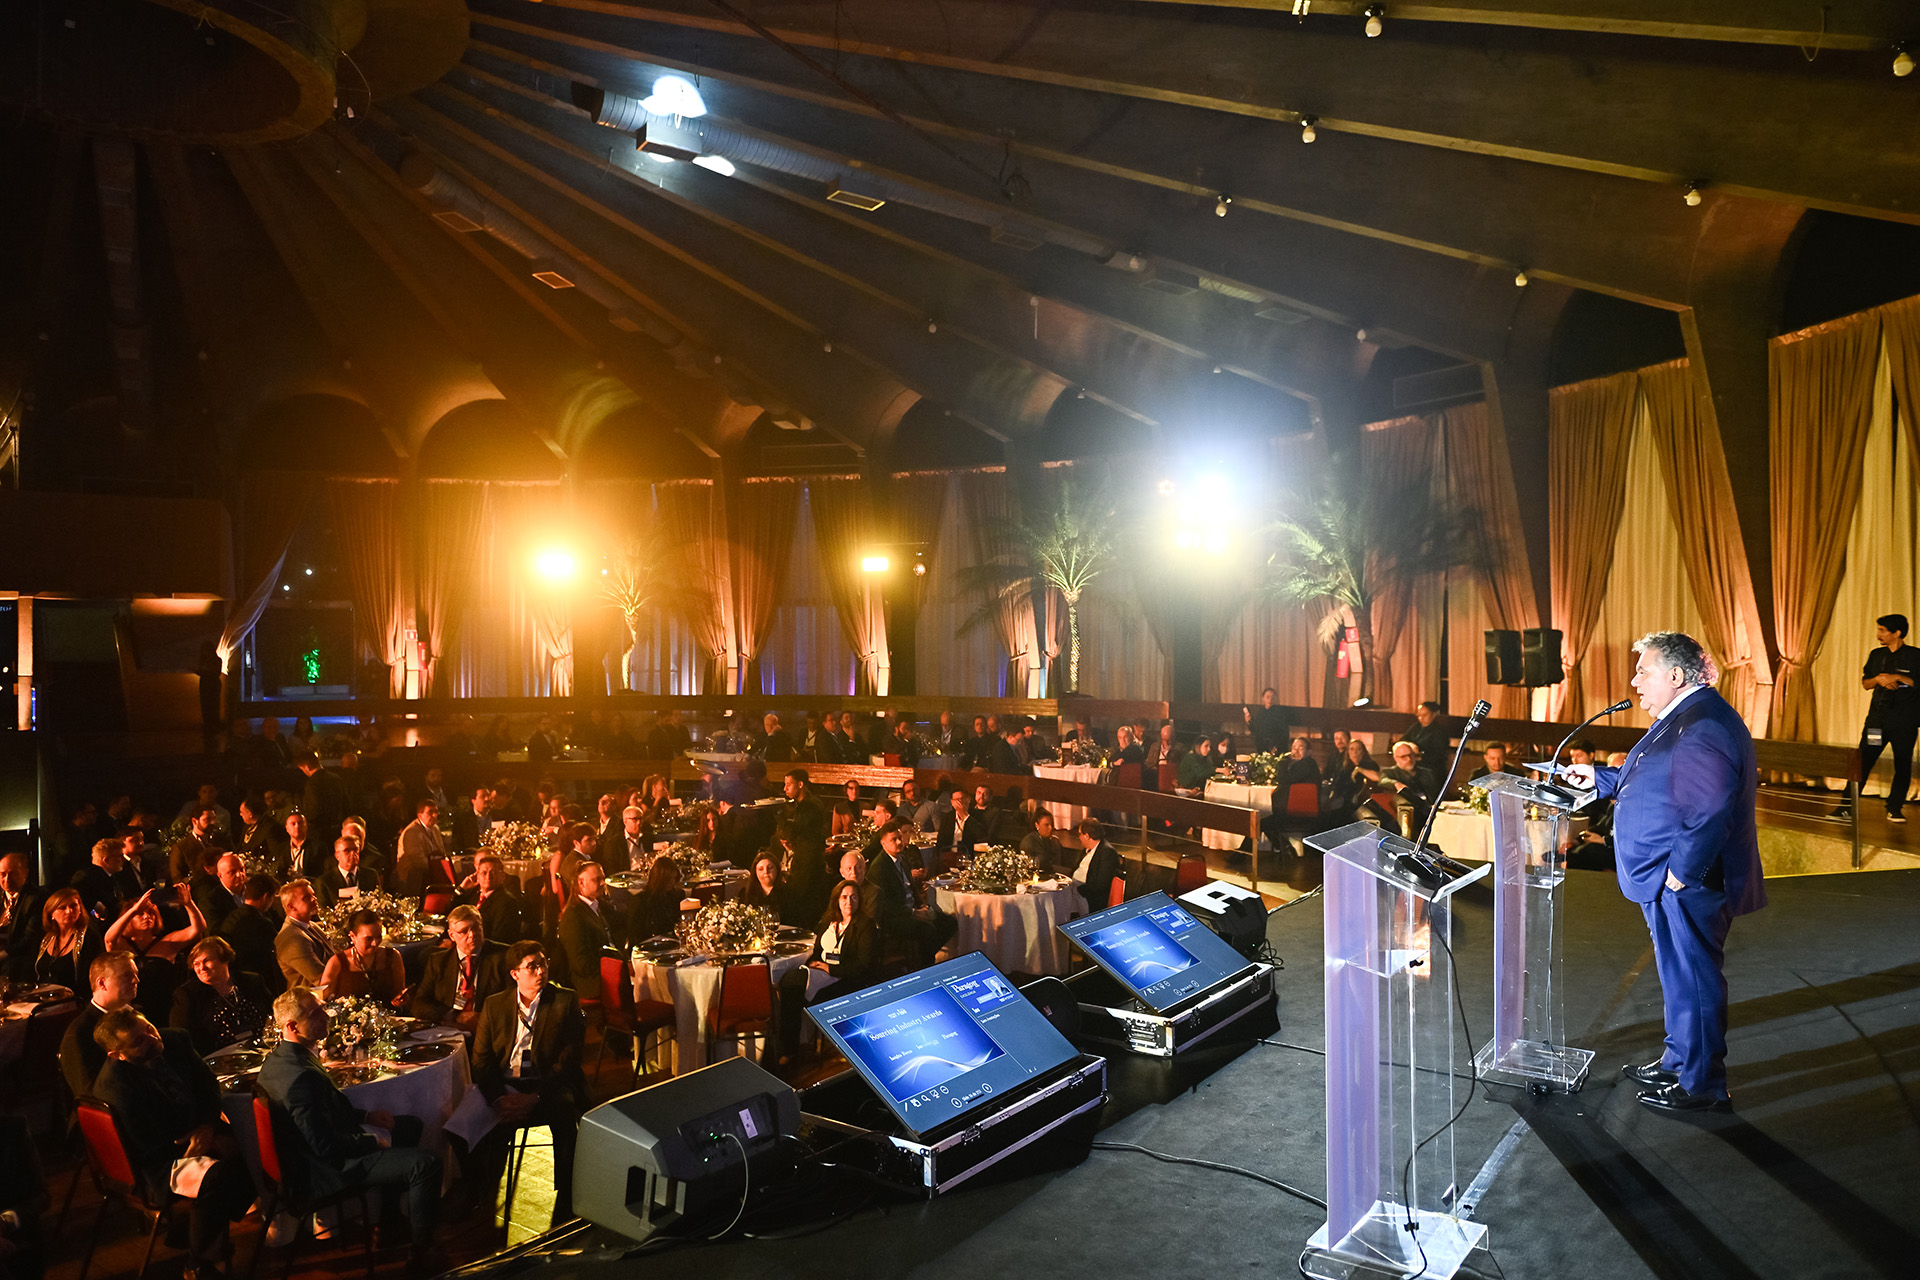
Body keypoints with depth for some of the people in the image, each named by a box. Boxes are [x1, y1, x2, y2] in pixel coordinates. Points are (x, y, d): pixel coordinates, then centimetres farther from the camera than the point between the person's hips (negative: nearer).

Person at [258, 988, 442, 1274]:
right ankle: (421, 1255, -2)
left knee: (411, 1125, 23)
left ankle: (388, 1219, 34)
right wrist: (373, 1142, -15)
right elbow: (326, 1146, -30)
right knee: (426, 1164, -20)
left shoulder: (277, 1058, 0)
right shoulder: (302, 1075, -33)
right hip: (331, 1168, -11)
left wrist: (367, 1116, 8)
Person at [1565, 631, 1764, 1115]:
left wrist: (1680, 871, -25)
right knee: (1682, 977, 22)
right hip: (1670, 880, 11)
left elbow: (1709, 811, -31)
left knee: (1692, 981, 2)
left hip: (1686, 885, -11)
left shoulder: (1704, 726, -24)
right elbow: (1656, 782, 25)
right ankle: (1677, 1062, 37)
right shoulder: (1684, 718, 13)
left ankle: (1702, 1087, 16)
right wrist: (1599, 778, 21)